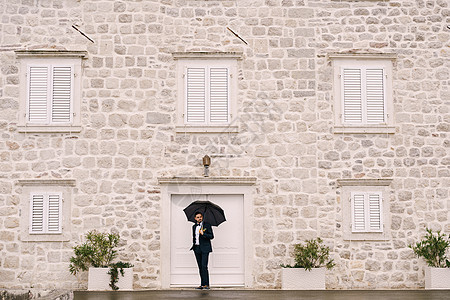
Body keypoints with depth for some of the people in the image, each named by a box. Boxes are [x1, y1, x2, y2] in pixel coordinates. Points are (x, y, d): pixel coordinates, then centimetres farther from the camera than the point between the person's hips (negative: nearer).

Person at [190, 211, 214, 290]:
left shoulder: (207, 225, 1)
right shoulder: (194, 226, 16)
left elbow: (211, 236, -5)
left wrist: (203, 234, -17)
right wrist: (194, 244, 15)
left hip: (204, 248, -5)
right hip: (197, 248, 5)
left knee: (204, 266, -14)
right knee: (200, 266, 4)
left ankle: (206, 284, -13)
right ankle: (202, 284, 6)